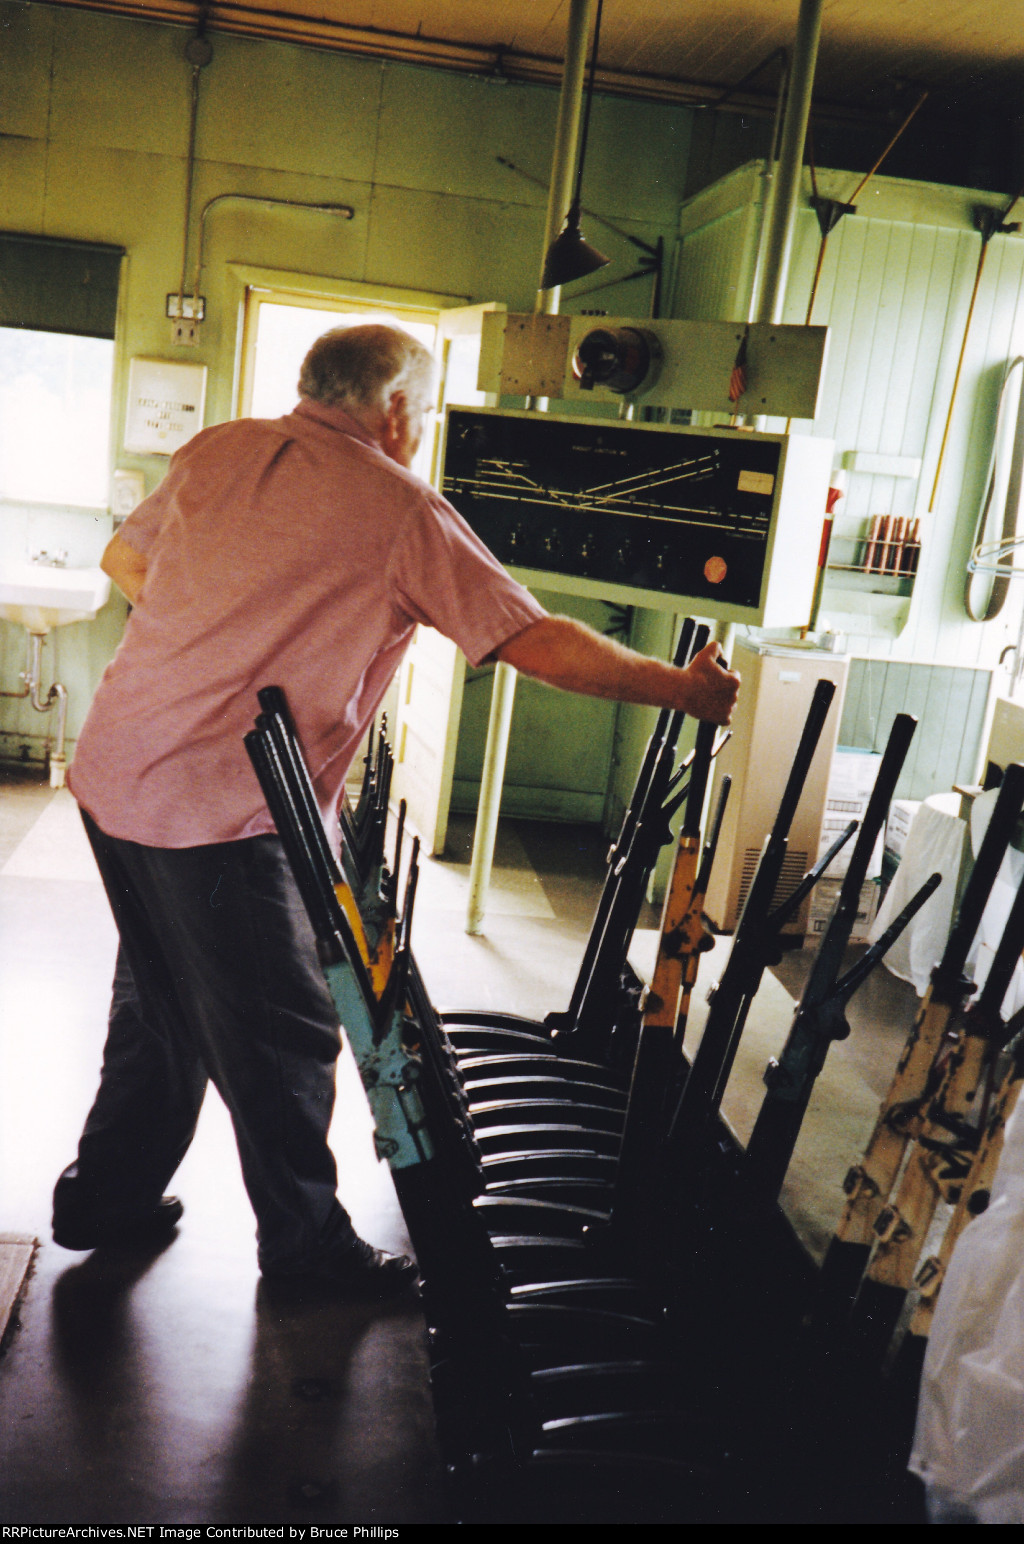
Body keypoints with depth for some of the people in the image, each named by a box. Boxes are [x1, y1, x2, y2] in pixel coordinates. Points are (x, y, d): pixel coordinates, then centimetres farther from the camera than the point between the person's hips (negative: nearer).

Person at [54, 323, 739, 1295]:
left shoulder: (216, 449, 10)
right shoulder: (402, 511, -9)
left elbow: (123, 560, 23)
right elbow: (541, 646, -10)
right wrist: (686, 689, 2)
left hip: (111, 769, 8)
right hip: (220, 810, -8)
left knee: (163, 999, 24)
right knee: (282, 1032, 9)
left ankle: (108, 1196, 39)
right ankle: (306, 1238, 27)